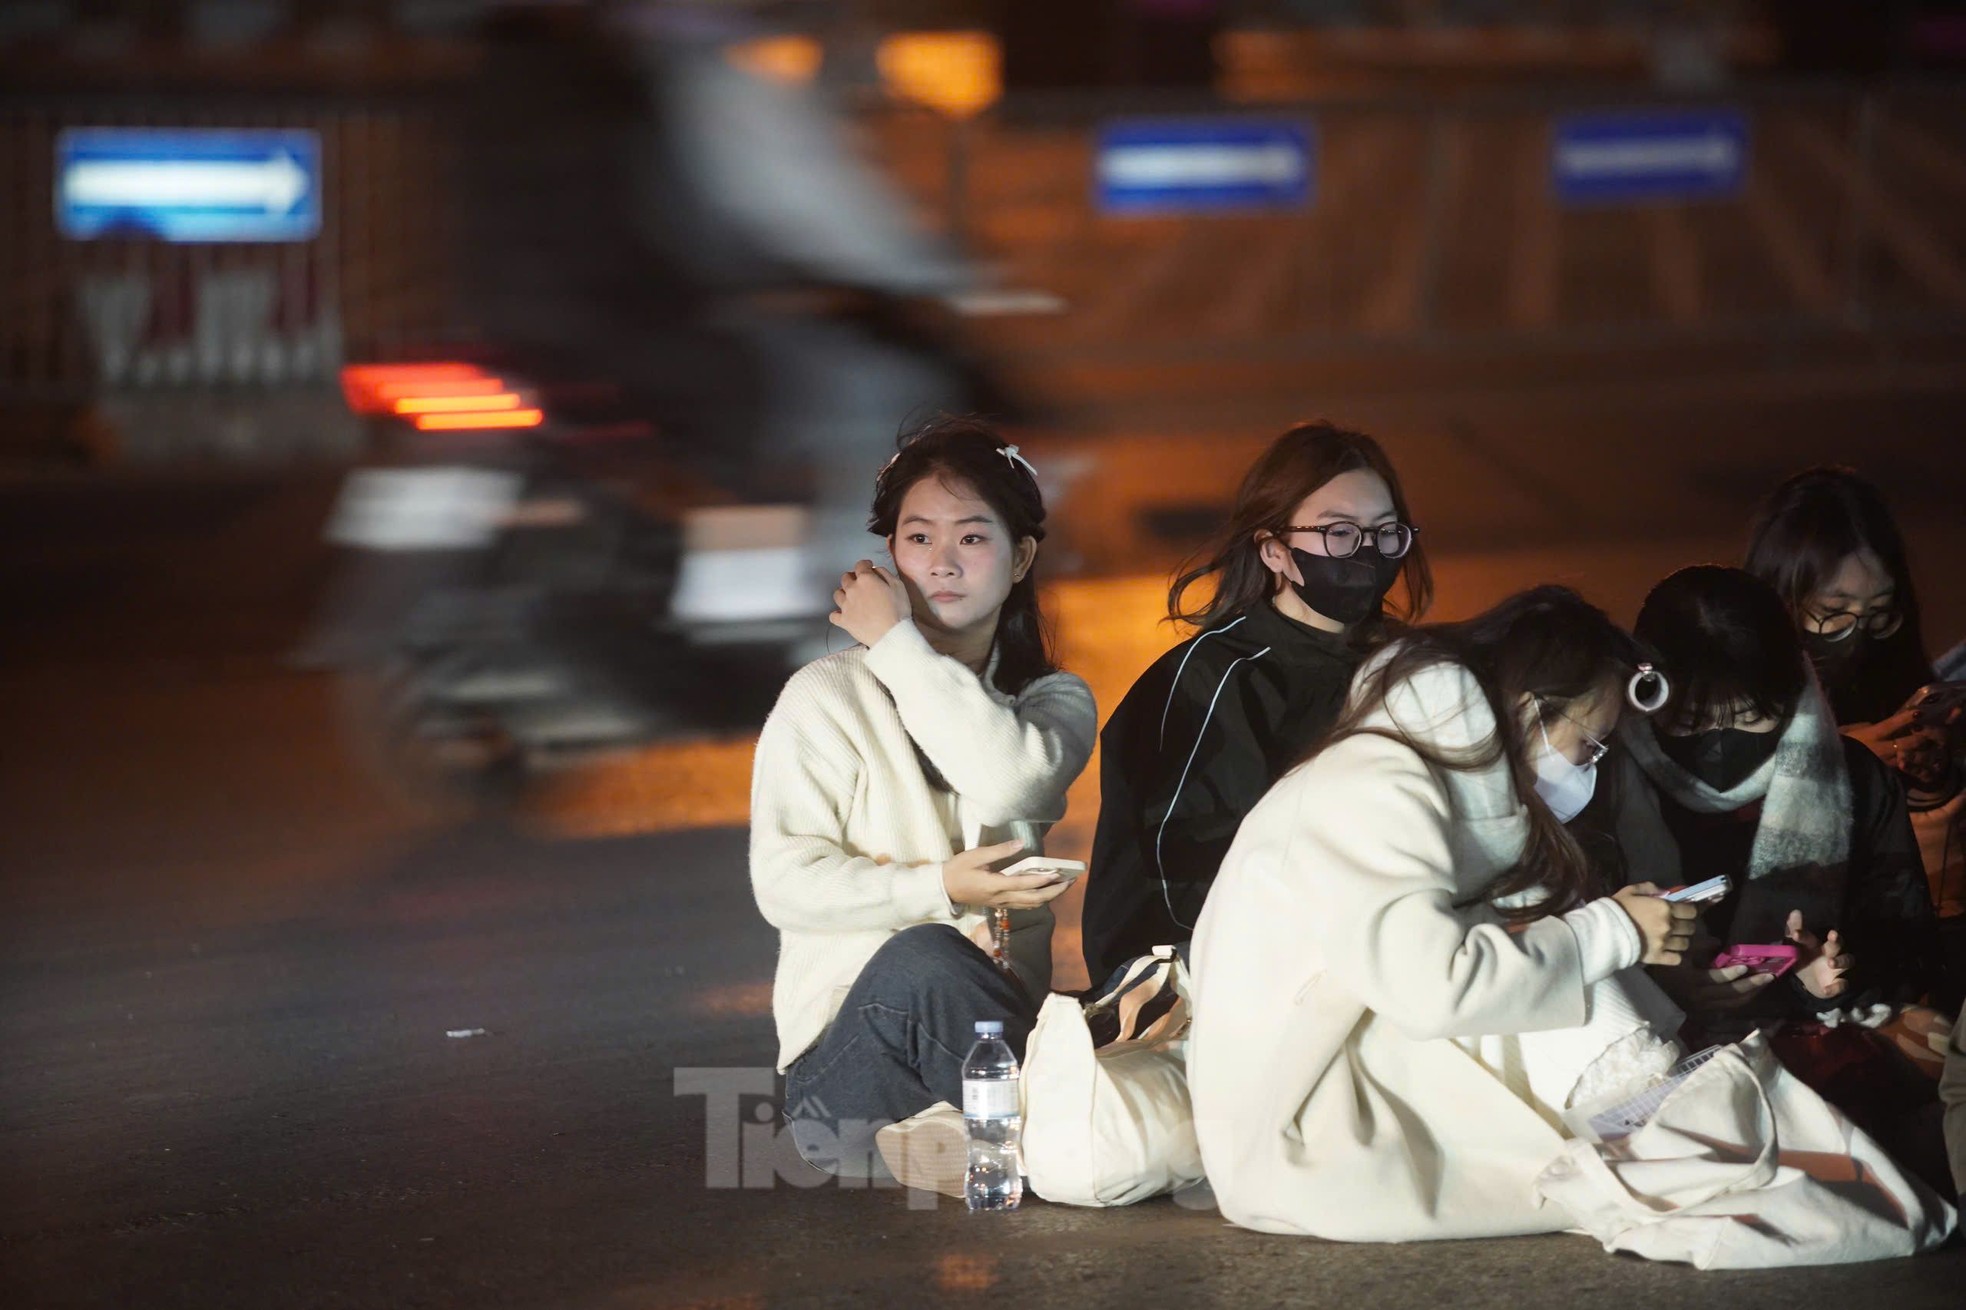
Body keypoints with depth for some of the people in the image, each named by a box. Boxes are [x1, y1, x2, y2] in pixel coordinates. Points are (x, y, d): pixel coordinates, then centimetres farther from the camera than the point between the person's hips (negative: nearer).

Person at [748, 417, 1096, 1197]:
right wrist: (937, 889, -16)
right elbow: (783, 882, -5)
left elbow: (1009, 781, -11)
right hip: (850, 1062, -2)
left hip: (997, 1025, 2)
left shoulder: (1055, 701, 15)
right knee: (923, 959, -39)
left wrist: (897, 643, -5)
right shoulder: (827, 698, 7)